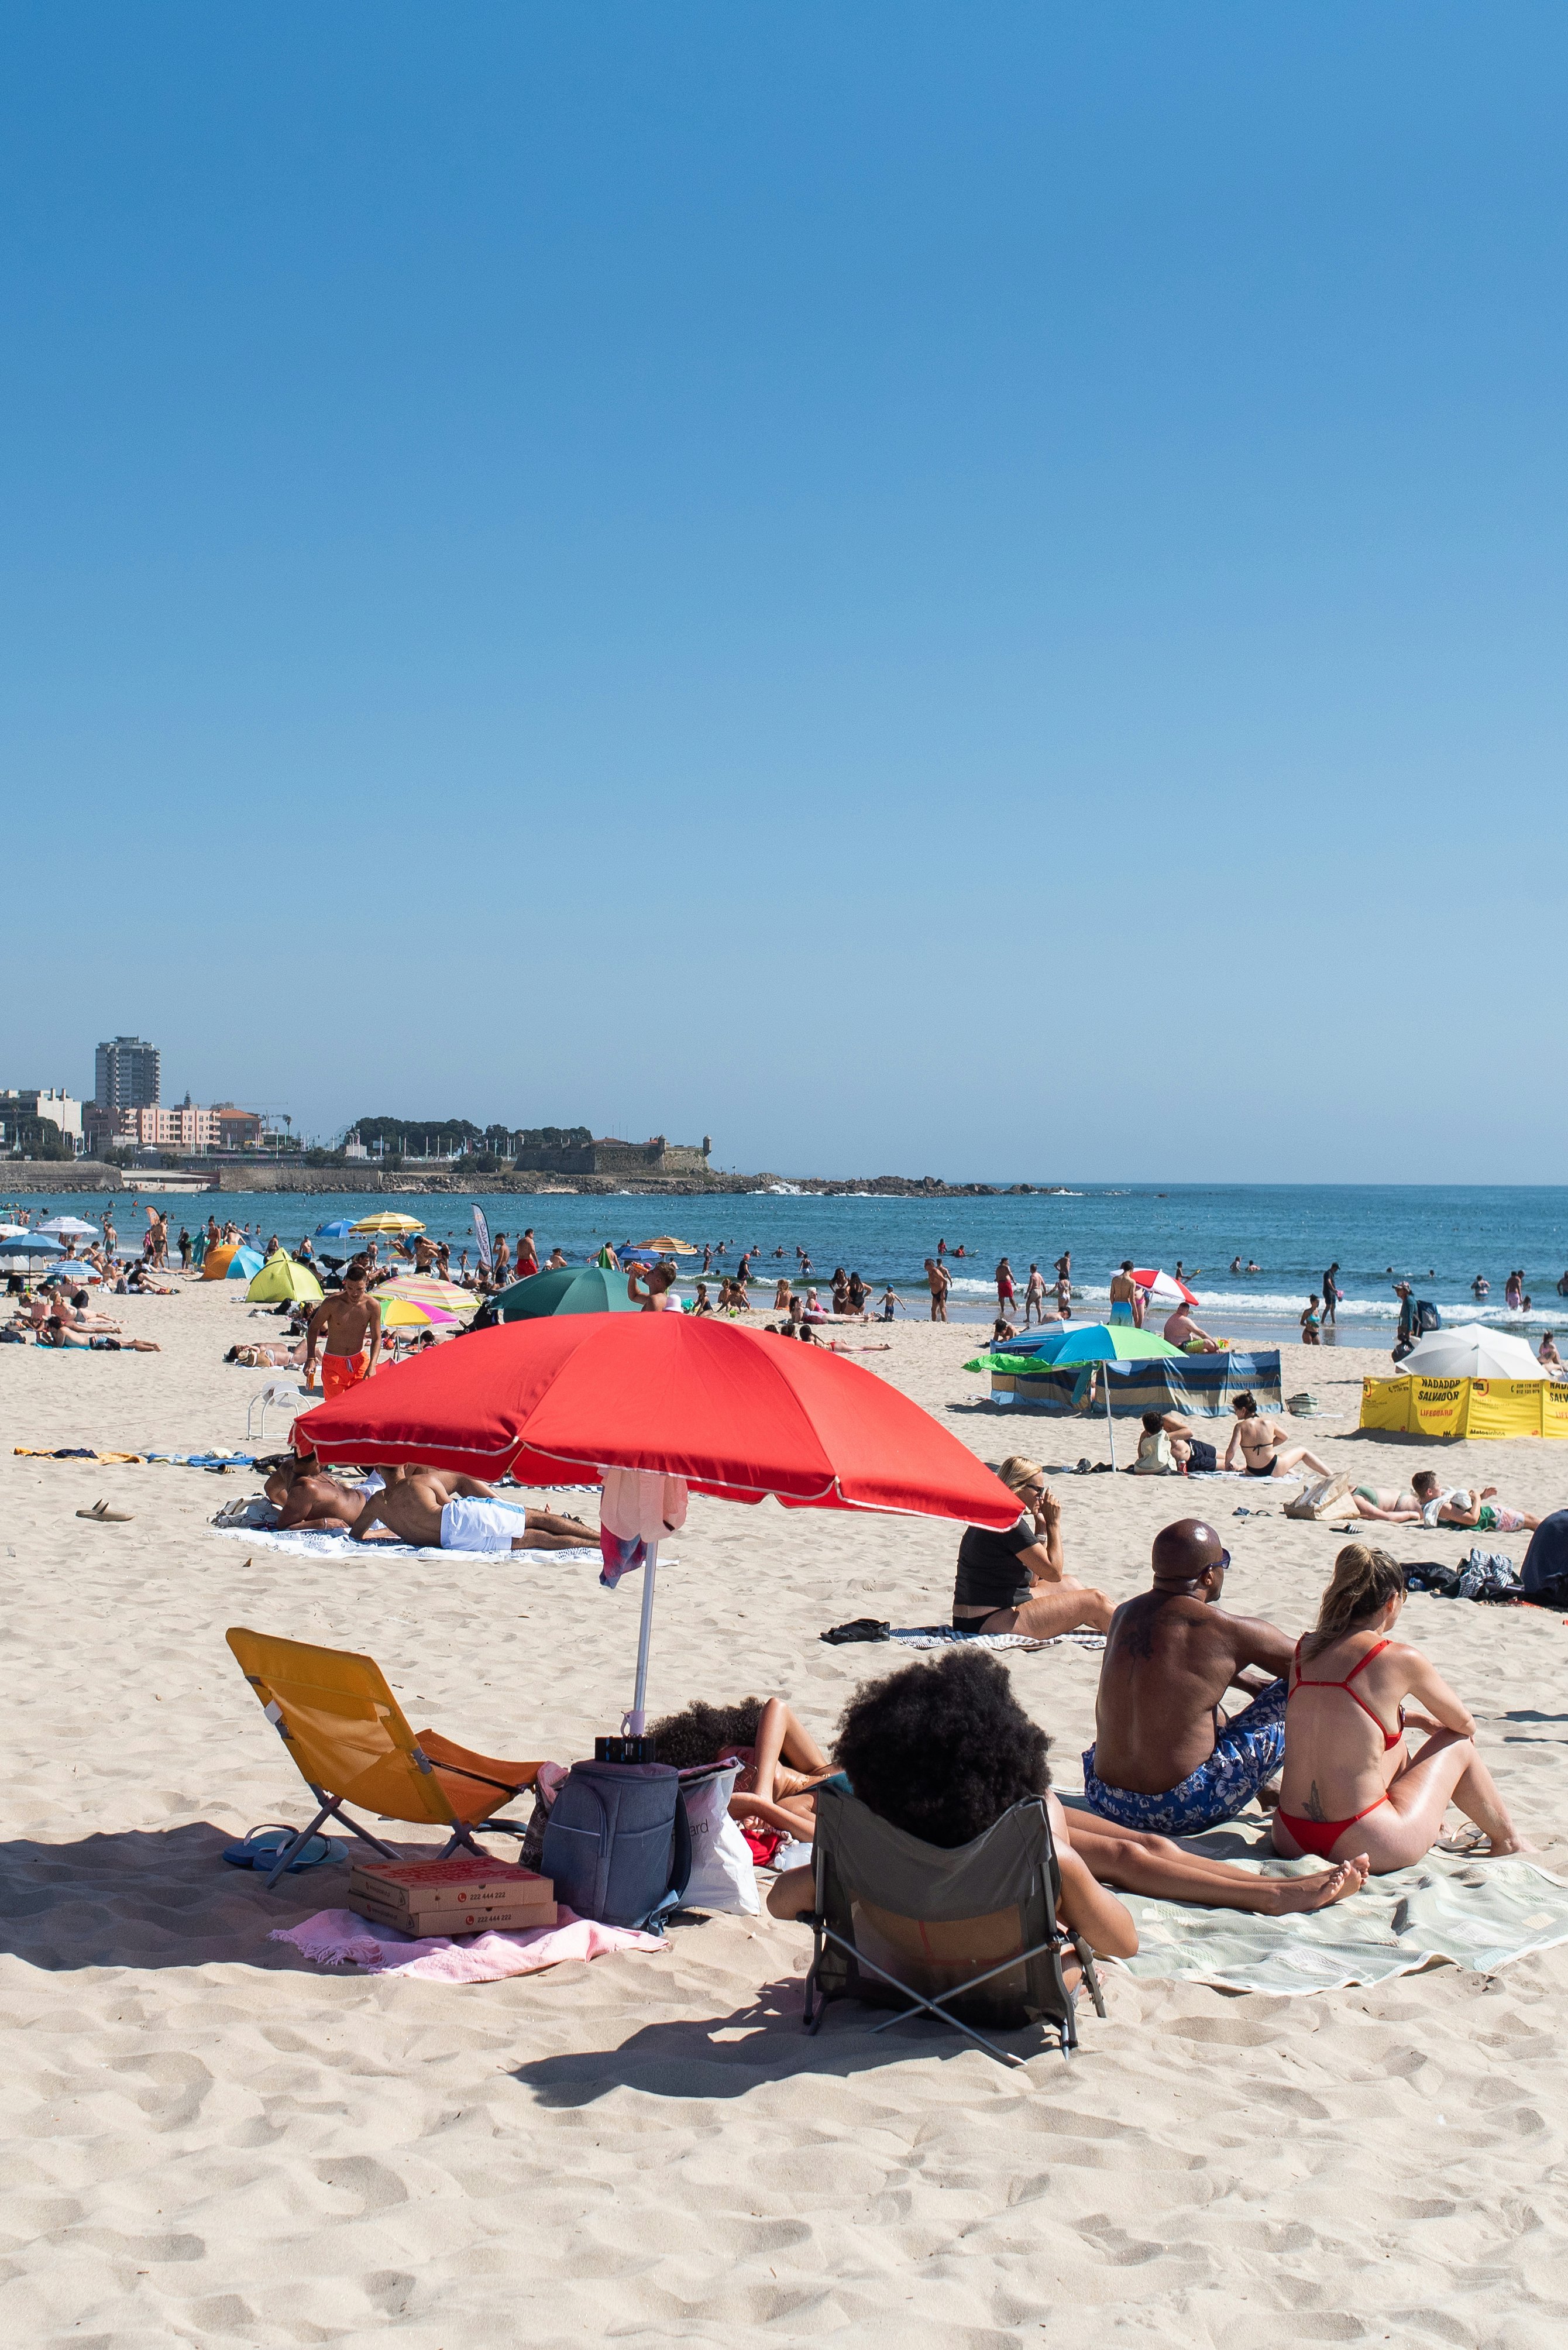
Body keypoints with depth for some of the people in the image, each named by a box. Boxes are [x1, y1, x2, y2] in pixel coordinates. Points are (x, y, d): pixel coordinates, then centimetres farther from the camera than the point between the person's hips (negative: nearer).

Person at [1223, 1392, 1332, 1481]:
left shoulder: (1240, 1427, -13)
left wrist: (1227, 1463, -4)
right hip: (1274, 1470, 0)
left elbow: (1231, 1450, -23)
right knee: (1302, 1451, 26)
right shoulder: (1269, 1424, -5)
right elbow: (1285, 1437, 15)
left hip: (1253, 1473, 0)